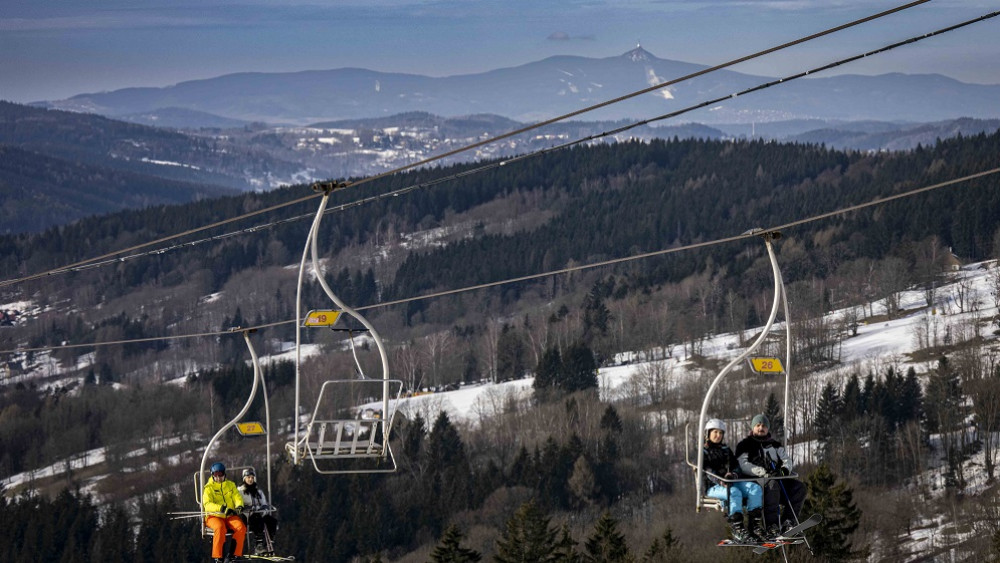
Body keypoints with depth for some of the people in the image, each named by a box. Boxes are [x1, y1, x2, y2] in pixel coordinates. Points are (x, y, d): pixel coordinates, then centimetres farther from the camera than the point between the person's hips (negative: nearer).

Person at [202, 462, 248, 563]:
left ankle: (236, 554, -17)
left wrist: (239, 507, -18)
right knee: (220, 528, -36)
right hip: (214, 516, -4)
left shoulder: (230, 485, 15)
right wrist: (221, 508, -30)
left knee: (241, 527, -25)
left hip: (230, 516, 4)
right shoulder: (209, 488, 1)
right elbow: (207, 504, -13)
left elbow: (237, 497, 7)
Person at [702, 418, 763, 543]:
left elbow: (736, 465, 15)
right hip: (713, 486, -6)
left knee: (755, 488, -20)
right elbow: (707, 470, -10)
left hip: (731, 482, 6)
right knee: (734, 493, -37)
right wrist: (720, 481, -28)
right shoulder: (703, 451, 6)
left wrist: (734, 474, -11)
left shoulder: (726, 449, 25)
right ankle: (737, 529, -44)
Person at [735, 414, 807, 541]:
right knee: (772, 485, -38)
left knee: (799, 487, -18)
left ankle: (788, 522, -26)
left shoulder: (775, 445, 26)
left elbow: (786, 459, 14)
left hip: (777, 478, 5)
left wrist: (785, 468, -12)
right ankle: (770, 526, -42)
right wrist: (763, 472, -22)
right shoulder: (745, 445, 9)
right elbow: (743, 465, -7)